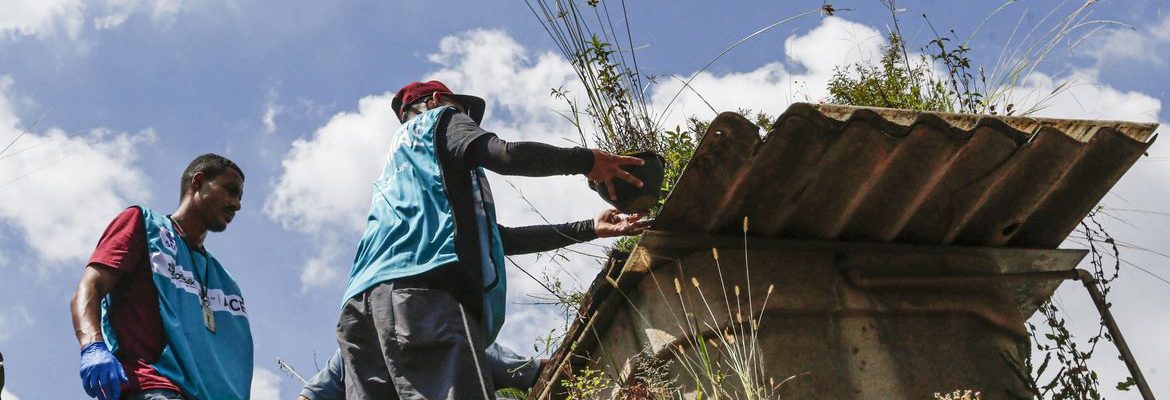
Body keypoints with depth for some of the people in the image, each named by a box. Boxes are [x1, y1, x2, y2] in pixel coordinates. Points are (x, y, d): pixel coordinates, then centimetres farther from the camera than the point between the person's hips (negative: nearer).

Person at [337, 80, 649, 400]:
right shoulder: (438, 119, 21)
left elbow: (499, 238, 36)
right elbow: (507, 155, -3)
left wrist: (590, 229, 37)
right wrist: (587, 160, 10)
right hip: (420, 291, -8)